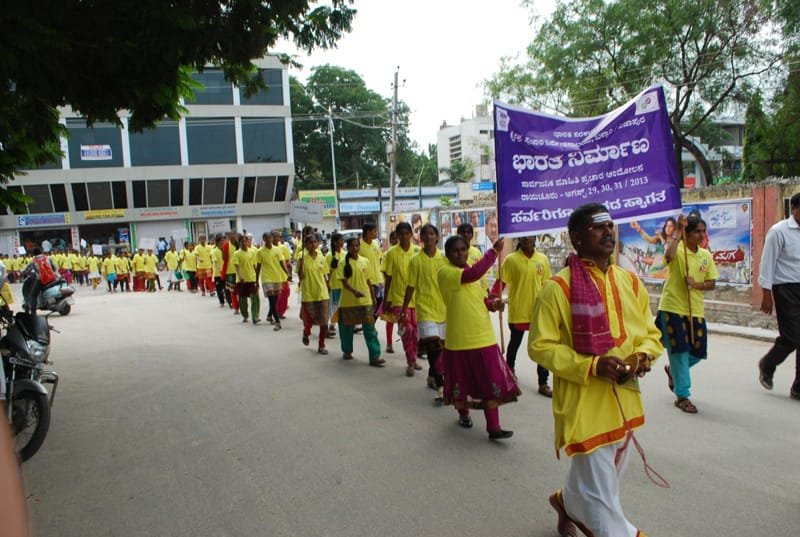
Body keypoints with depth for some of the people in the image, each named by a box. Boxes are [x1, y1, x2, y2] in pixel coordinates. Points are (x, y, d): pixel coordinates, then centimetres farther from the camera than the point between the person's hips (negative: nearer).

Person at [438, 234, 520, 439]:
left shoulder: (470, 272, 10)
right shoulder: (445, 273, -13)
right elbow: (474, 274, -29)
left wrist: (493, 304, -2)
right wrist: (494, 251, -21)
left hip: (483, 336, 5)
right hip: (459, 339, -5)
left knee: (492, 383, 1)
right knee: (462, 381, 12)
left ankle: (493, 427, 6)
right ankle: (463, 414, 38)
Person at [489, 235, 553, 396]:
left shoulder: (543, 259, 2)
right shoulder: (511, 259, -8)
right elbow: (501, 282, -9)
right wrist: (493, 298, -23)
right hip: (518, 311, -2)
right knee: (515, 343, 16)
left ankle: (543, 384, 14)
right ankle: (509, 371, 40)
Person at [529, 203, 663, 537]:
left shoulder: (630, 281, 4)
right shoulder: (557, 288, -16)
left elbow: (650, 333, 14)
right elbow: (540, 346, -13)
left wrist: (644, 355, -8)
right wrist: (592, 365, -23)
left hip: (624, 398, 7)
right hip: (584, 401, -7)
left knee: (603, 475, 25)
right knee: (599, 487, 0)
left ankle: (568, 502, 54)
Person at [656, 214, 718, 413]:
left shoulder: (706, 255, 8)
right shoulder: (678, 249, -9)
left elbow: (712, 283, 8)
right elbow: (669, 255, -34)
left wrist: (696, 284, -13)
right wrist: (678, 231, -29)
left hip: (695, 310, 6)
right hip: (672, 308, -6)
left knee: (698, 352, 10)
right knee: (679, 351, 0)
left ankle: (673, 370, 41)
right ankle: (682, 396, 11)